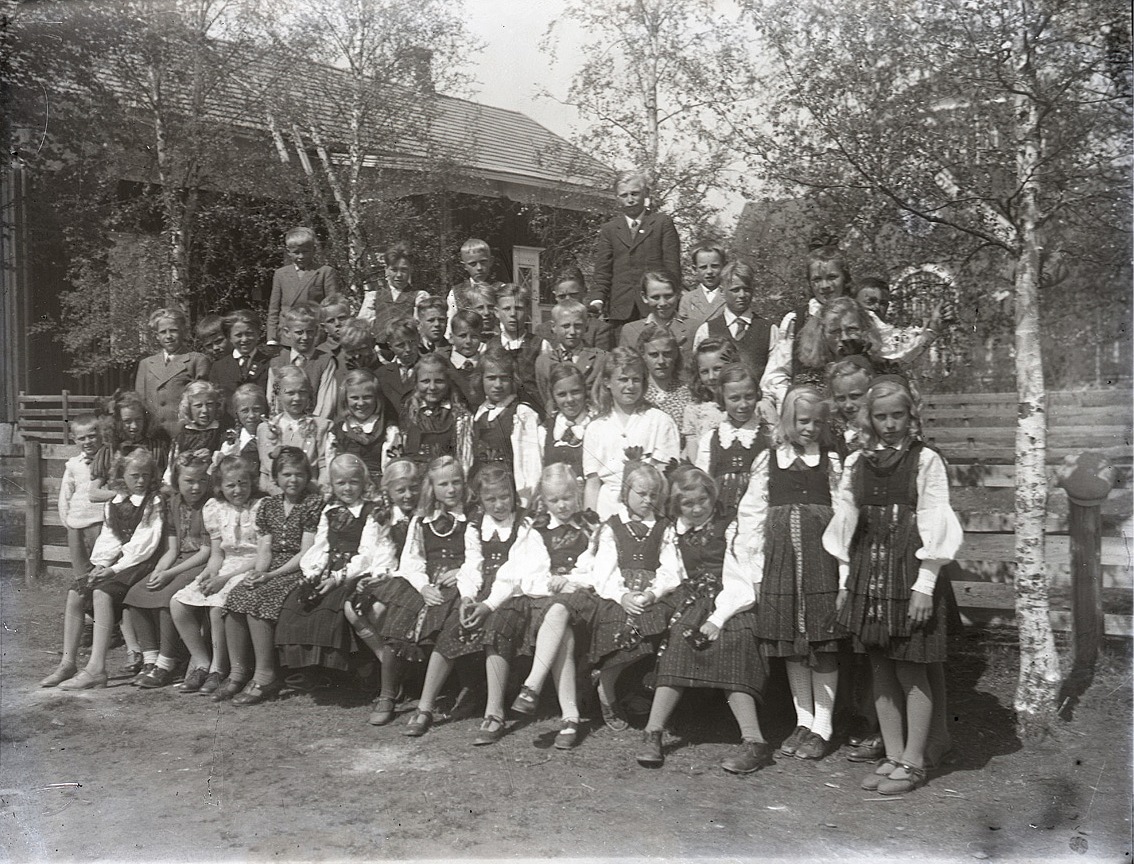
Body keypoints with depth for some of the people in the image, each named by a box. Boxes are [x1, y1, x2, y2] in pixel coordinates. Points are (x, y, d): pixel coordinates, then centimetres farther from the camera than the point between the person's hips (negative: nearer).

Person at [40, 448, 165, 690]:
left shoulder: (154, 504, -4)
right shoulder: (113, 504, 16)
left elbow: (145, 543, -12)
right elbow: (106, 539, 12)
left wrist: (115, 569, -17)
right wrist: (101, 565, -7)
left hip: (138, 563, -7)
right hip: (111, 563, 7)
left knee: (101, 592, -28)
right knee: (75, 592, -11)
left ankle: (96, 668, -31)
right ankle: (68, 663, -5)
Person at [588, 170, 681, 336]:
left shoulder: (663, 223, 10)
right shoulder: (609, 229, 15)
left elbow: (672, 267, 4)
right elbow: (602, 271, 8)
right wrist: (597, 299, -9)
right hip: (621, 310, 2)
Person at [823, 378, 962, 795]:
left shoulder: (926, 460, -3)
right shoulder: (856, 463, 10)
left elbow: (933, 525, -7)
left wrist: (924, 585, -12)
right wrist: (845, 582, 10)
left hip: (909, 573, -5)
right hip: (867, 573, 5)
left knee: (911, 671, 0)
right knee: (881, 671, 9)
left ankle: (913, 761, 11)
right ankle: (893, 757, 19)